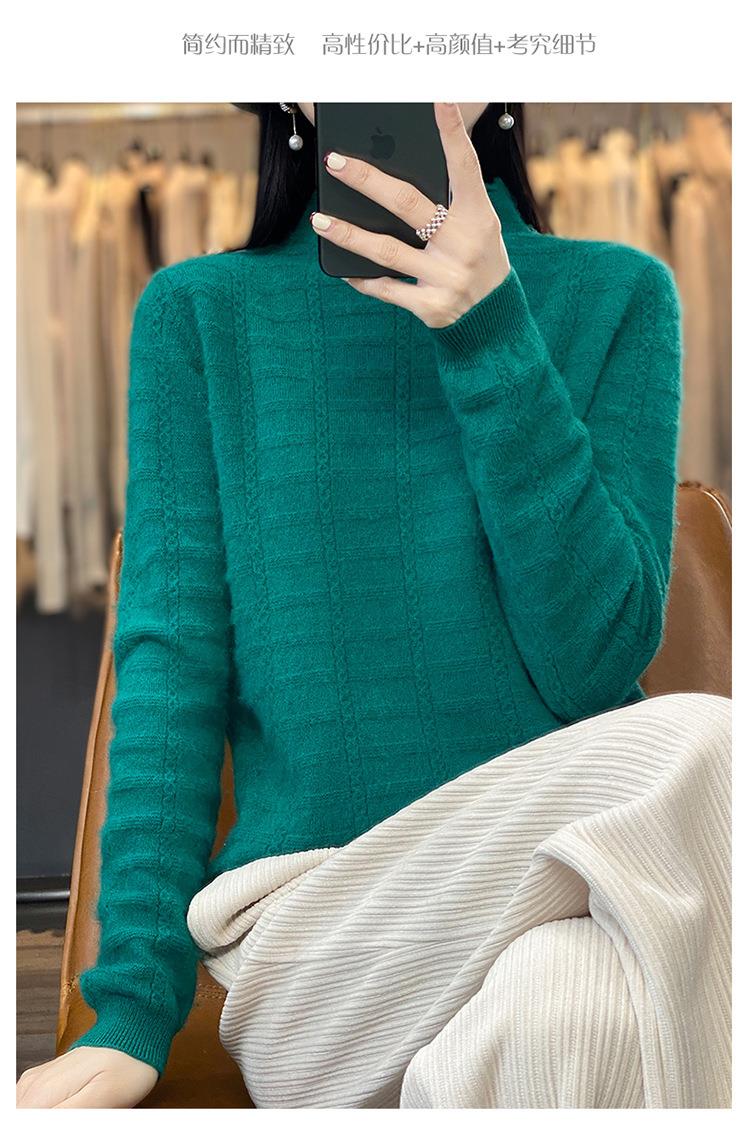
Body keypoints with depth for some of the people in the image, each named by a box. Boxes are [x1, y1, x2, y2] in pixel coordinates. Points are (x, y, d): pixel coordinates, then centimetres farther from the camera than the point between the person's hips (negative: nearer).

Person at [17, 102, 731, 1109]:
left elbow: (596, 663, -5)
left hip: (563, 875, 1)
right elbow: (170, 658, -1)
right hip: (311, 905, -1)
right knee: (698, 749, -28)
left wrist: (493, 337, -13)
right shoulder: (196, 313, 6)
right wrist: (134, 1001, -10)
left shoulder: (620, 296, 5)